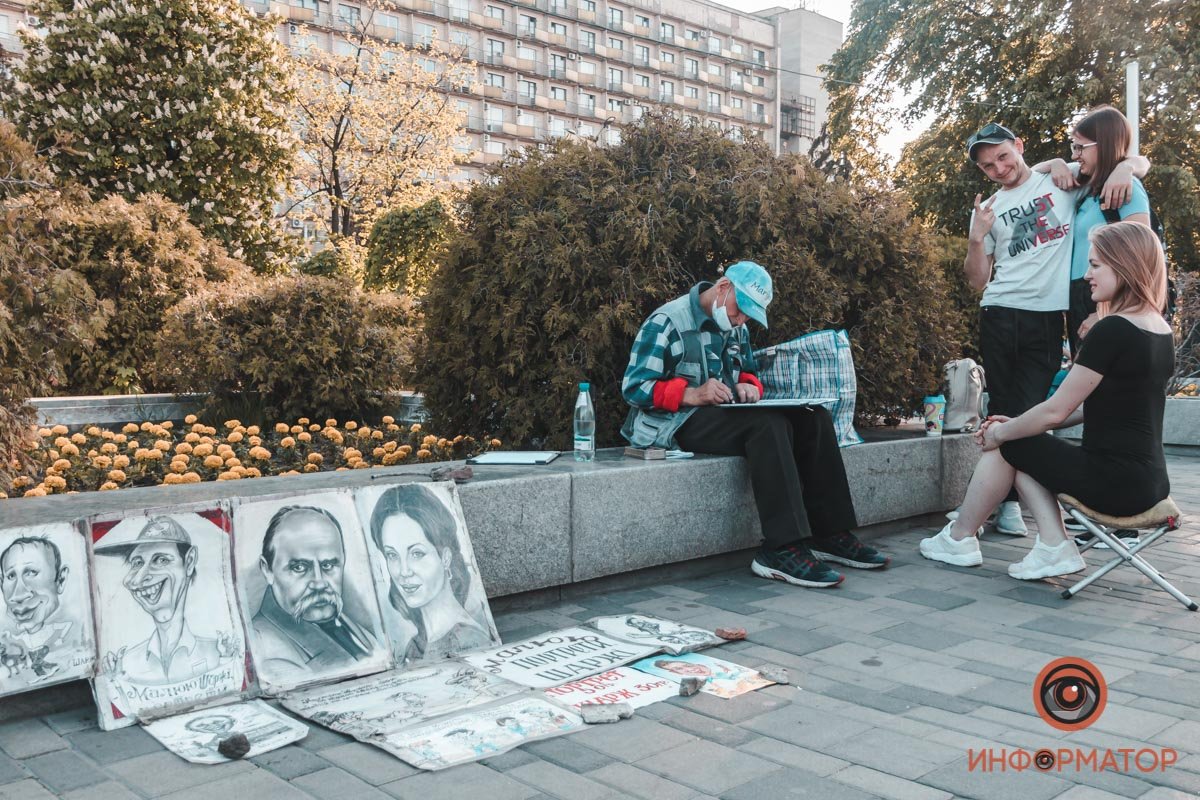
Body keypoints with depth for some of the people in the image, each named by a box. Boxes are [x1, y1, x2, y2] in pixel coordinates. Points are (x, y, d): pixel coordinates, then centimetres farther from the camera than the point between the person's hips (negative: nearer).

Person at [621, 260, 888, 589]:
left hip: (728, 415, 8)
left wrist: (750, 386, 0)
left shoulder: (736, 328, 15)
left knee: (814, 418, -10)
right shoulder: (667, 322, -8)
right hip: (680, 423, -8)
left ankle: (829, 534, -11)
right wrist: (692, 394, -28)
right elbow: (633, 387, -13)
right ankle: (783, 549, -37)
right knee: (768, 424, -33)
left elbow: (747, 373, 27)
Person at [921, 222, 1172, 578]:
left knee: (1007, 446, 7)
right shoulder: (1162, 331, 11)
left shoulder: (1113, 330, -18)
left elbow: (1056, 411, -15)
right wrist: (1017, 426, 14)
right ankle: (1055, 547, 6)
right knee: (1018, 443, 15)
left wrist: (1001, 432, 3)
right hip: (1149, 481, 8)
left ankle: (959, 539, 21)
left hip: (1116, 483, -8)